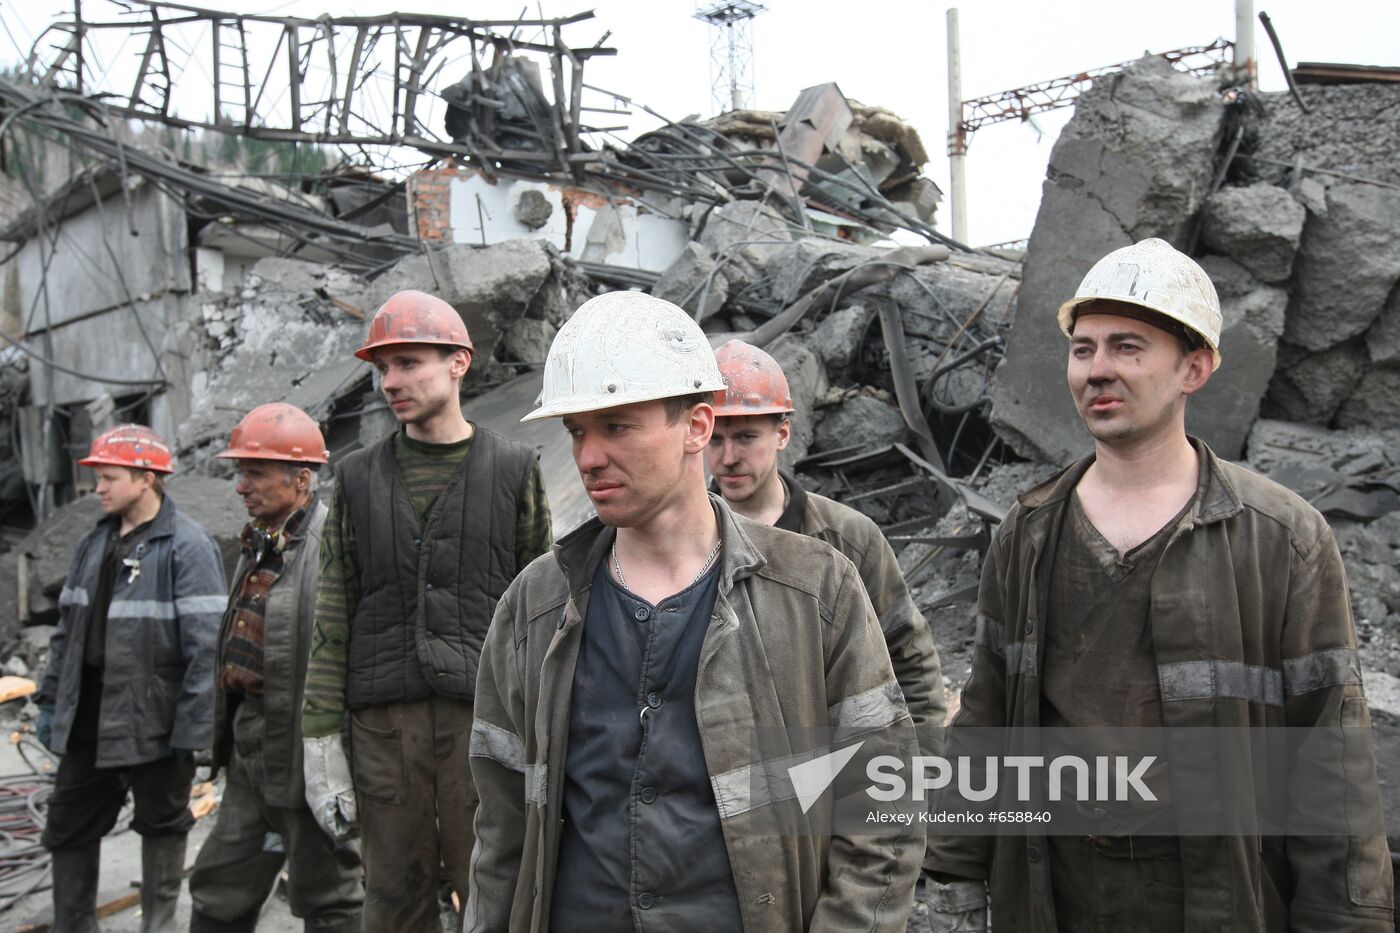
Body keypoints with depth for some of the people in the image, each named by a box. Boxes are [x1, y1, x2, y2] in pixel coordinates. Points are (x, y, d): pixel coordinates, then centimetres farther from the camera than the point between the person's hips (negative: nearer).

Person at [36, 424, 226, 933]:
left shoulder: (187, 546, -15)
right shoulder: (94, 543, 9)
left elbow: (206, 646, -19)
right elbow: (68, 627, 17)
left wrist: (192, 728, -21)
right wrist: (51, 700, 15)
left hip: (151, 717, -7)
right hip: (87, 717, 7)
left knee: (162, 824, 11)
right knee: (68, 827, 14)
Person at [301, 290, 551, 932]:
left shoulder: (514, 470, 4)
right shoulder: (358, 478, 10)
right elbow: (332, 618, 8)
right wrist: (321, 742, 3)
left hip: (485, 715, -2)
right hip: (384, 721, 2)